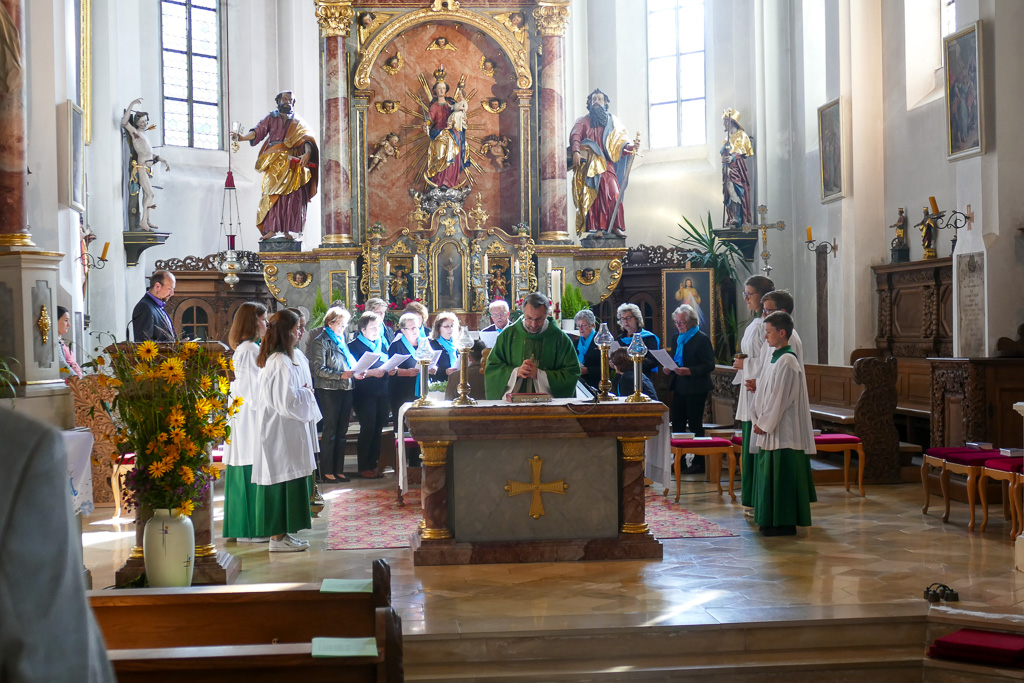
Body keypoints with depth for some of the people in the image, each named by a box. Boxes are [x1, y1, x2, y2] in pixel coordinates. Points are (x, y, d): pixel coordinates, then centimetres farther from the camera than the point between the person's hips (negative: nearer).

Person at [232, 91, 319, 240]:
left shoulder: (298, 122, 16)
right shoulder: (271, 118, 17)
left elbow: (306, 138, 0)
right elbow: (257, 131, 2)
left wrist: (307, 153, -22)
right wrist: (241, 137, -18)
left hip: (293, 162, 0)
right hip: (275, 164, 0)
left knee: (292, 197, -9)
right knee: (273, 195, -11)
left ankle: (289, 230, -10)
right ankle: (272, 229, -15)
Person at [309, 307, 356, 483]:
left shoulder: (342, 340, 17)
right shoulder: (320, 342, -7)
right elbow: (318, 369, -13)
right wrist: (340, 375, -21)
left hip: (346, 390, 7)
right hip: (328, 391, -7)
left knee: (341, 432, 10)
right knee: (330, 432, -3)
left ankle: (338, 470, 16)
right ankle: (327, 471, 5)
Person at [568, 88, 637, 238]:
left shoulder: (612, 122, 21)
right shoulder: (583, 121, 19)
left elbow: (619, 142, 10)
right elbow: (575, 136, 3)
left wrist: (630, 146, -13)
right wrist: (575, 151, -18)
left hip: (605, 163, 1)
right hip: (587, 164, -1)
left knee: (612, 193, -17)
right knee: (592, 195, -13)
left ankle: (616, 227, -19)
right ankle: (597, 228, -19)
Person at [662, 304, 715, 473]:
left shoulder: (701, 339, -11)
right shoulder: (679, 338, 14)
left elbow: (709, 365, -15)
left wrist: (689, 371, -24)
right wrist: (670, 369, 3)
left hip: (696, 389, -8)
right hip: (680, 388, 8)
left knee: (695, 425, -2)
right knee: (677, 423, 8)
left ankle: (699, 462, 7)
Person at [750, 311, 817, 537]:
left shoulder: (787, 361, -16)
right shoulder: (774, 359, 13)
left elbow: (779, 398, -19)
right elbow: (763, 393, 16)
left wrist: (764, 423, -14)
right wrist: (759, 420, 7)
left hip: (784, 431, -10)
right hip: (771, 428, 10)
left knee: (782, 474, -4)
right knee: (772, 474, 13)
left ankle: (785, 523, 3)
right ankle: (774, 520, 21)